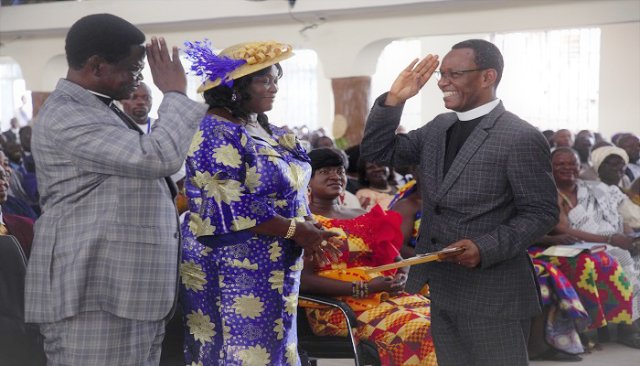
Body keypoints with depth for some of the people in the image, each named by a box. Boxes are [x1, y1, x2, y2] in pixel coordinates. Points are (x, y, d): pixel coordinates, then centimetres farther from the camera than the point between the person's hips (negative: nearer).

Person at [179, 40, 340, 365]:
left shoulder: (263, 128, 12)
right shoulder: (215, 134, -15)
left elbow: (289, 190, 15)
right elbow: (232, 208, -23)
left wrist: (309, 228, -3)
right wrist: (295, 231, -18)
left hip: (272, 271, 9)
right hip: (232, 272, -9)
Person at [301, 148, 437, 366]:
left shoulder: (363, 218, 19)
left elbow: (398, 260, 19)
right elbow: (304, 280, -12)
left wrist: (401, 278, -6)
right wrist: (364, 288, -18)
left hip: (386, 296, 6)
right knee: (417, 330, -27)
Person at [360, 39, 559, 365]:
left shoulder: (522, 138, -13)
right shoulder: (438, 128, 9)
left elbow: (541, 213, -12)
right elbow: (376, 152, 12)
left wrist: (485, 249, -24)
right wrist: (393, 100, -2)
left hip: (493, 294, -7)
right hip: (442, 290, 7)